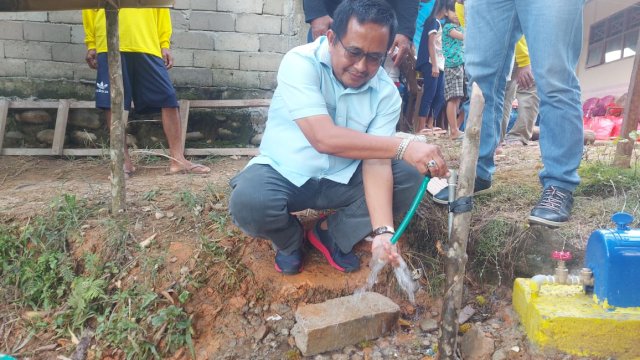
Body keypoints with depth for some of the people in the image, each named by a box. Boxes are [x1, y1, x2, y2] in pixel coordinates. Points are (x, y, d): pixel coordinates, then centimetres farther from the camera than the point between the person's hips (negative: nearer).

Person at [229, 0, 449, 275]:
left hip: (341, 180, 4)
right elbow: (324, 138, -34)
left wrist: (383, 231, -33)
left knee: (411, 179, -15)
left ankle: (332, 234, 4)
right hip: (284, 174, -3)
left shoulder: (387, 93, -11)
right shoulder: (301, 62, -22)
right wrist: (402, 147, -38)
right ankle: (290, 239, 4)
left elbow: (376, 161, -19)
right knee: (248, 203, -34)